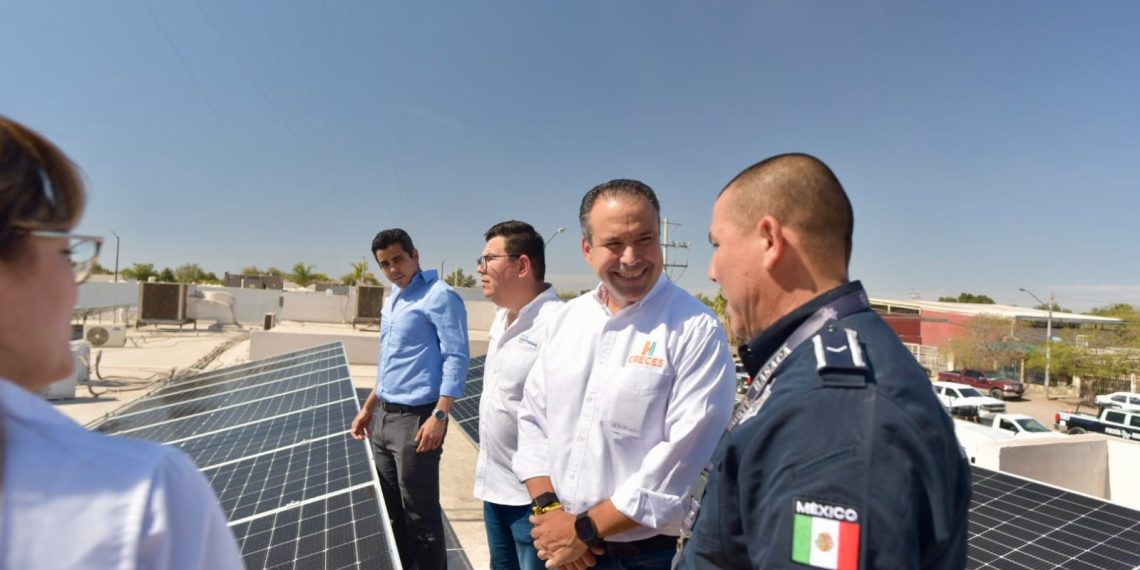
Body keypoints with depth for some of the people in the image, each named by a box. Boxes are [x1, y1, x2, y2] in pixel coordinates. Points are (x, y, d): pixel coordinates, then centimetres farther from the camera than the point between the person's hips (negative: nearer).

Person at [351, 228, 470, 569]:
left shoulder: (440, 296, -11)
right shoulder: (392, 301, 15)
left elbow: (456, 359, -18)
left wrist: (439, 416, -25)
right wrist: (369, 408, 22)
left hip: (416, 418, -9)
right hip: (384, 418, 9)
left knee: (421, 517, 0)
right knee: (393, 513, 18)